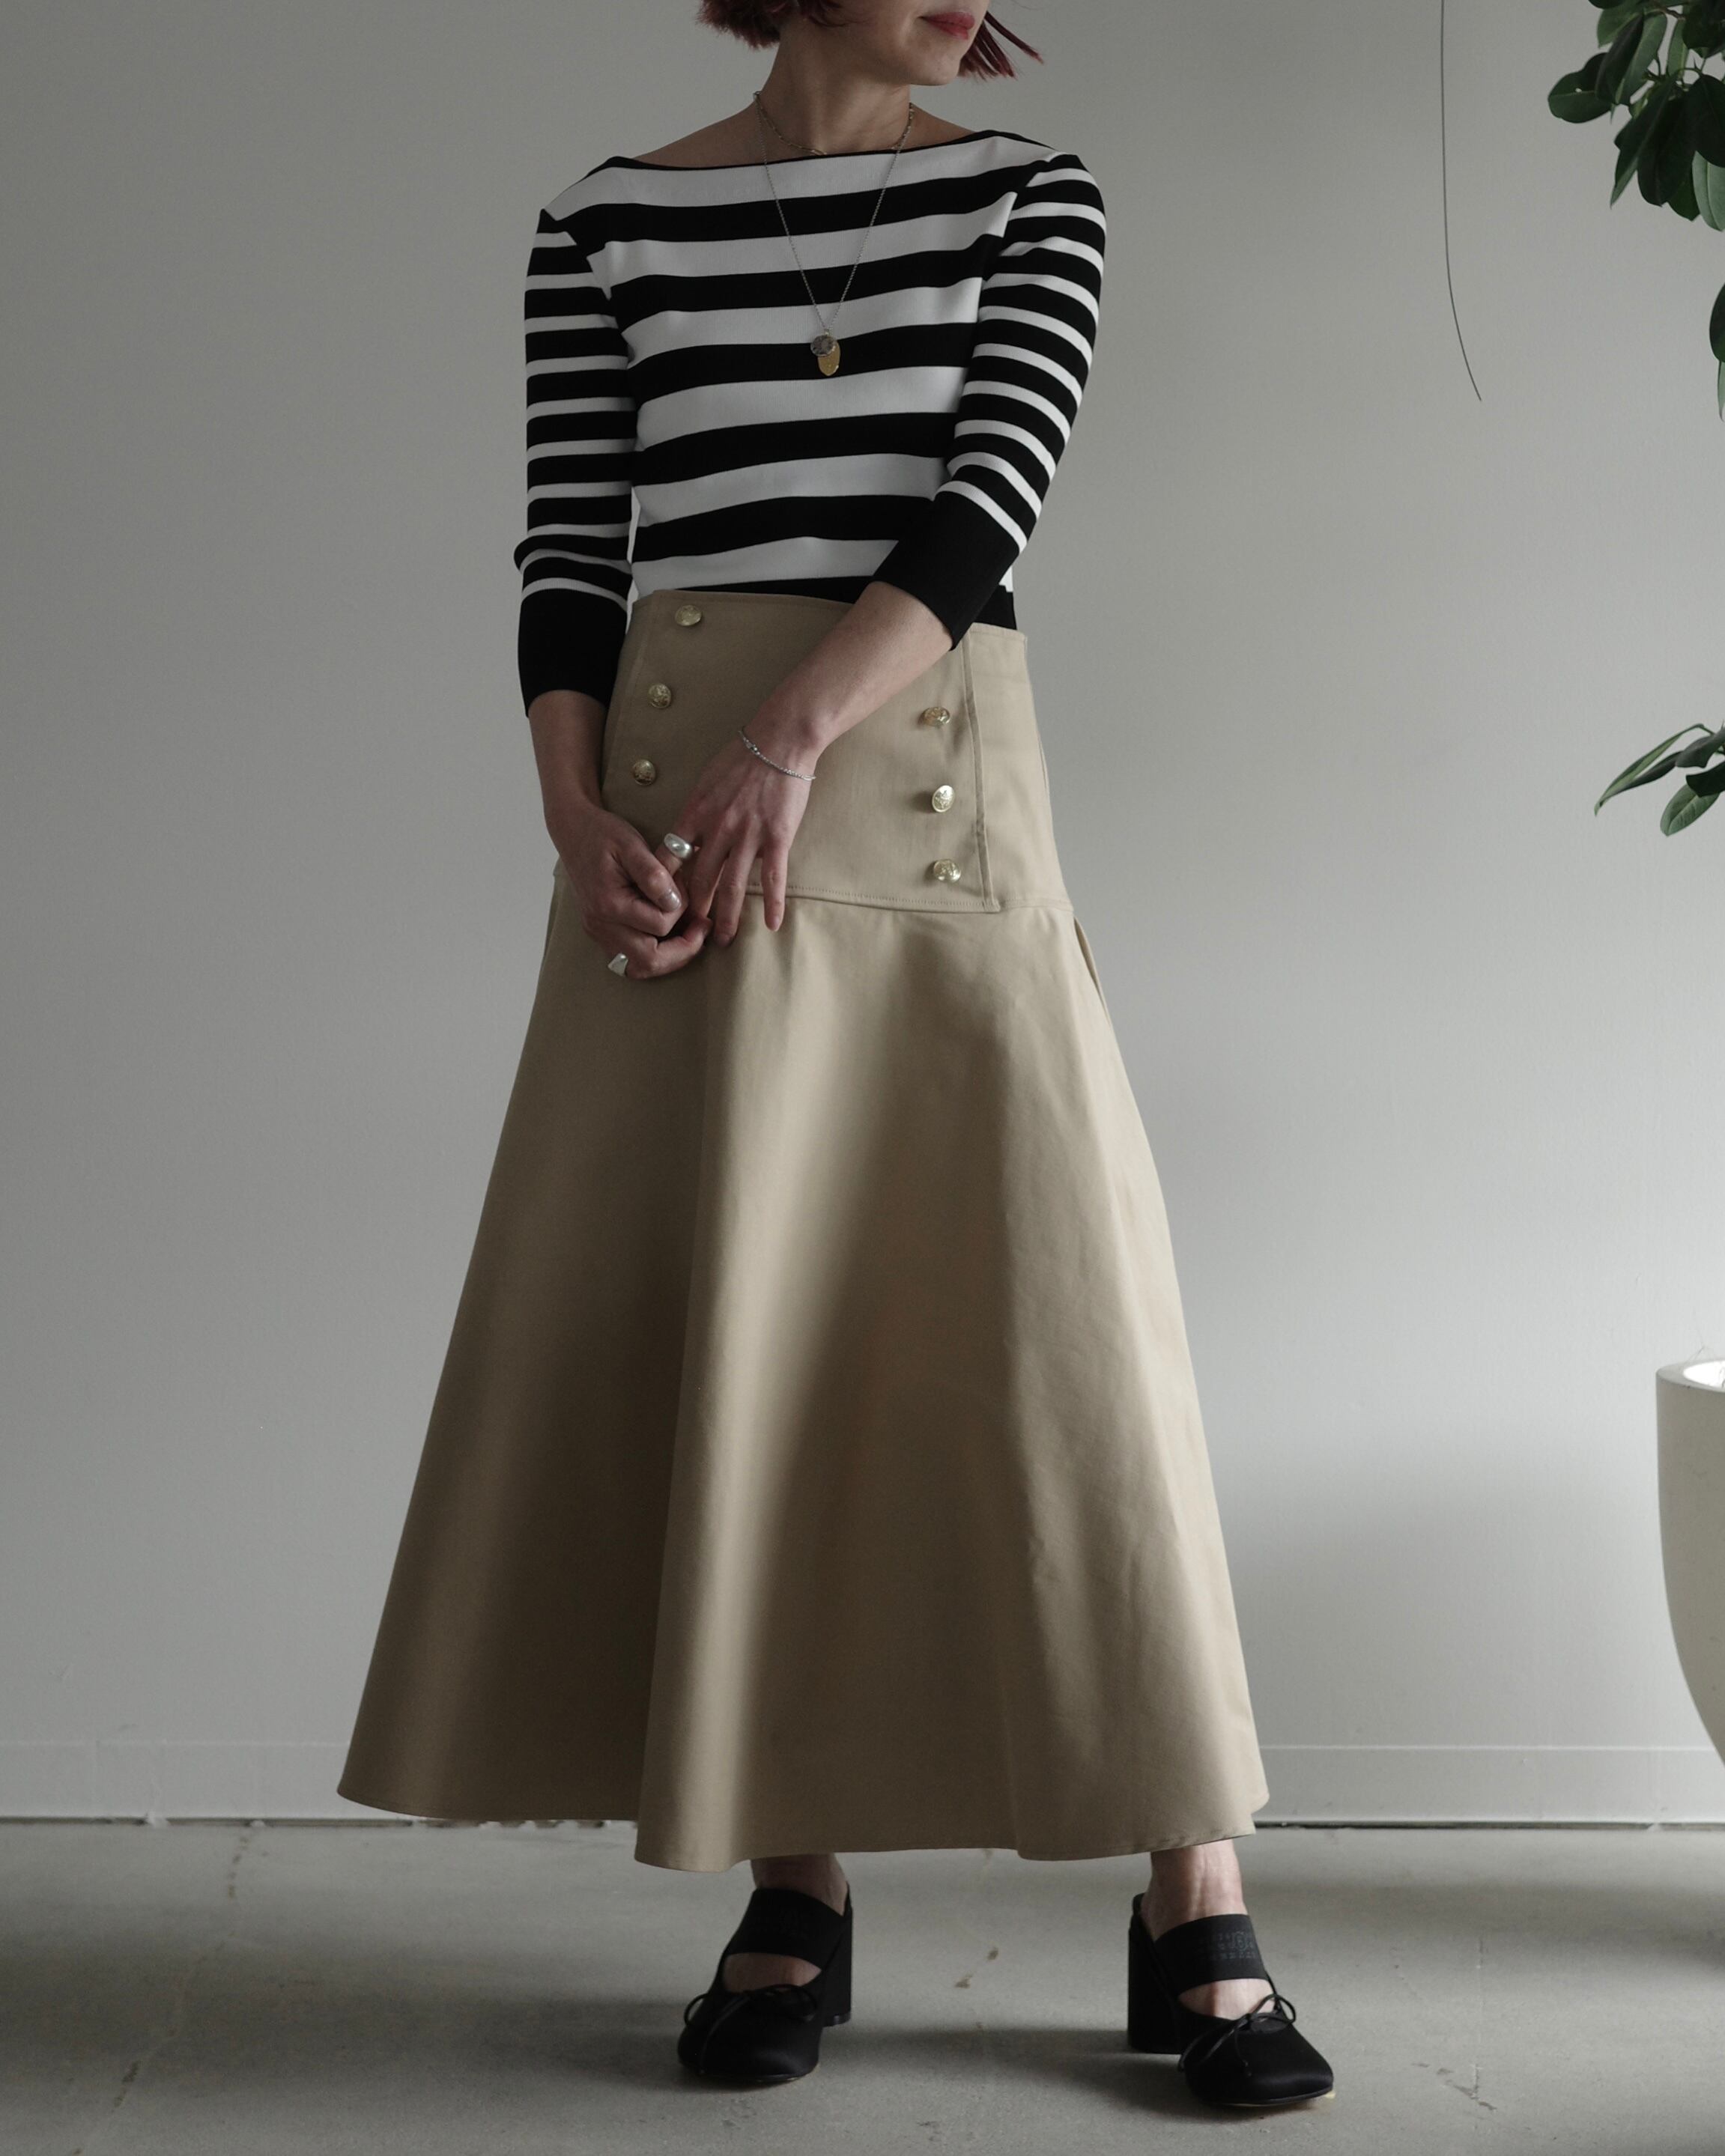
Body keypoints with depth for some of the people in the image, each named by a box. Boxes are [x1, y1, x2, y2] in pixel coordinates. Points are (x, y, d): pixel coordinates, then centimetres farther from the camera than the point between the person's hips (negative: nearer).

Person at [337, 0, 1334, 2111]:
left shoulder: (1028, 194, 9)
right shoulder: (608, 220, 10)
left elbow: (986, 494, -4)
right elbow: (568, 555, 6)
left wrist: (797, 731, -18)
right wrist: (579, 824, -10)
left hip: (935, 789, 0)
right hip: (677, 798, 1)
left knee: (1057, 1305, -5)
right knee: (722, 1325, -1)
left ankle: (1197, 1911, 0)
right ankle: (792, 1886, 10)